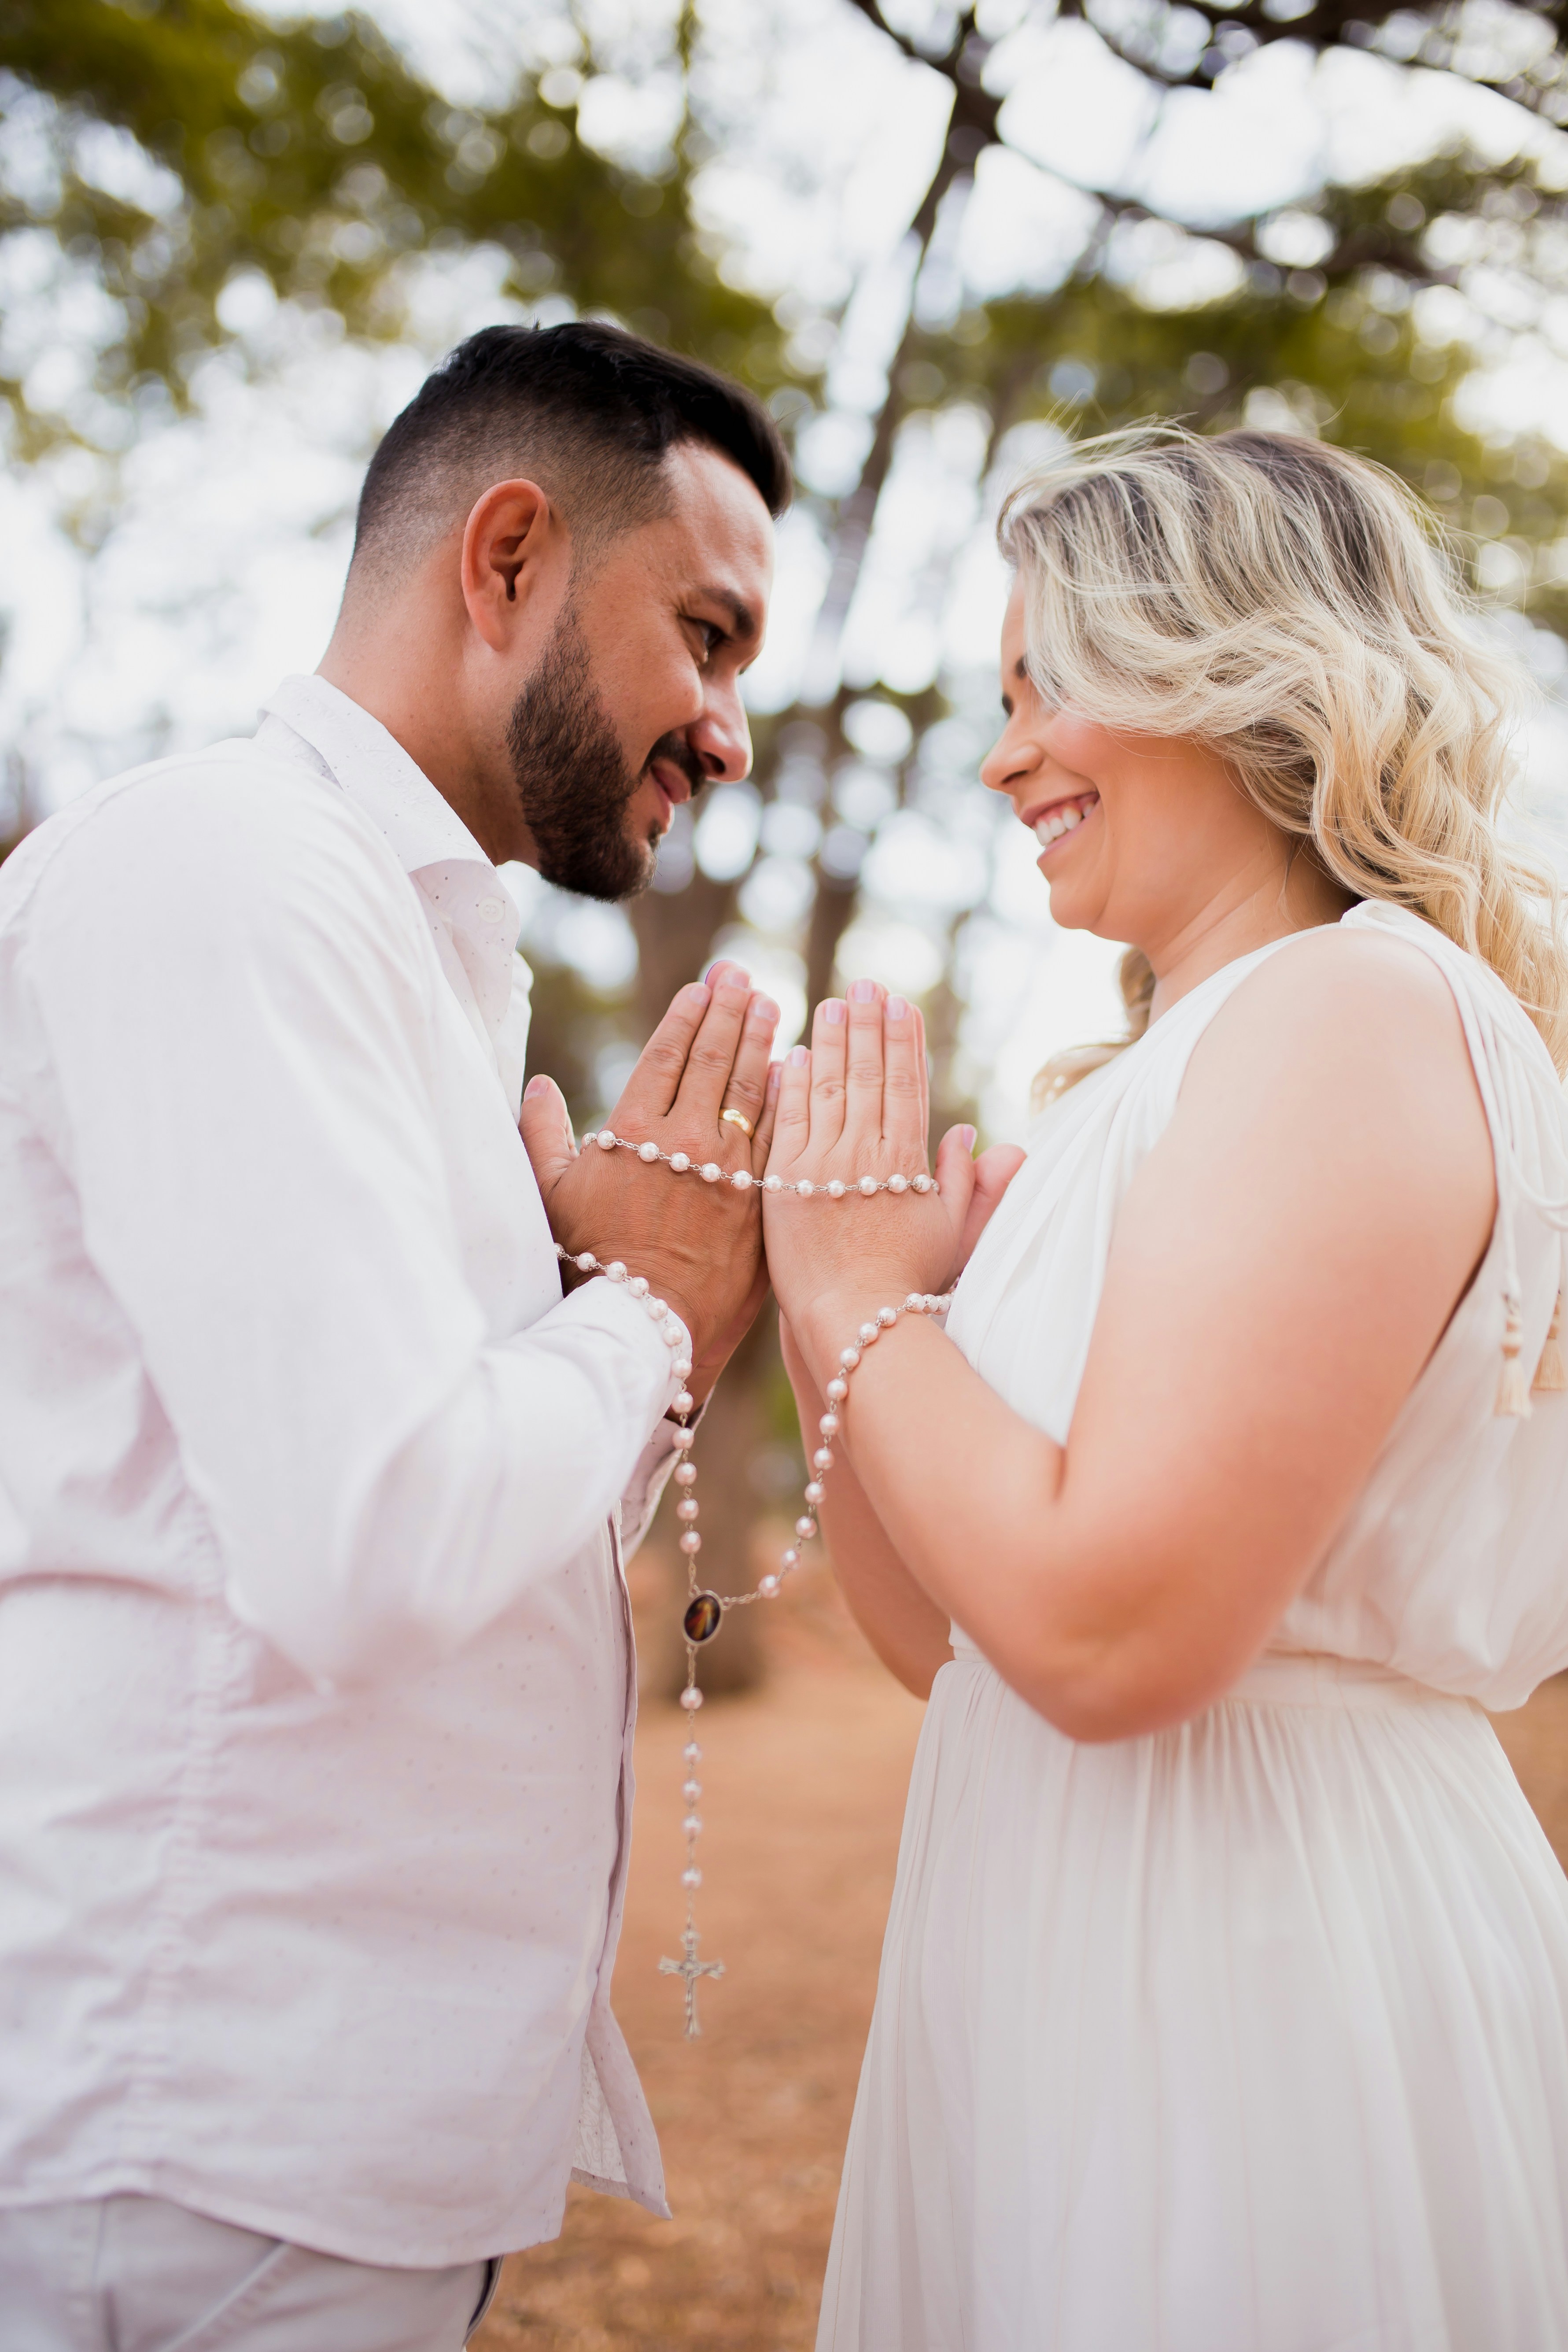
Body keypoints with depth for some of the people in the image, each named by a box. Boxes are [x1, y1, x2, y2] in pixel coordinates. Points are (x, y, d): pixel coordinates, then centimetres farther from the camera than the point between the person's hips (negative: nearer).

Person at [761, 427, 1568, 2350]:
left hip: (1262, 1974, -9)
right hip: (1081, 1982, 9)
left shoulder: (1357, 1009, -15)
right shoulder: (1167, 1076, 12)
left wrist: (864, 1305, -13)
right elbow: (946, 1634, 11)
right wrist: (820, 1292, 0)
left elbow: (1113, 1628, -25)